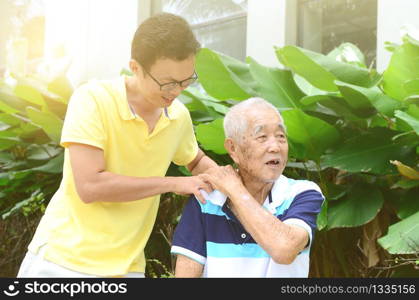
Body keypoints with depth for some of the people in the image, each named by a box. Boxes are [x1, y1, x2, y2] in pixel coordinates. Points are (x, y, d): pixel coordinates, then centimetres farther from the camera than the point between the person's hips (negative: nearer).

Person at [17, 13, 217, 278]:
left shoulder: (179, 116, 0)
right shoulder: (93, 99, -16)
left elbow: (197, 161, 21)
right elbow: (90, 186, -24)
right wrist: (173, 183, -18)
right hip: (62, 260, -4)